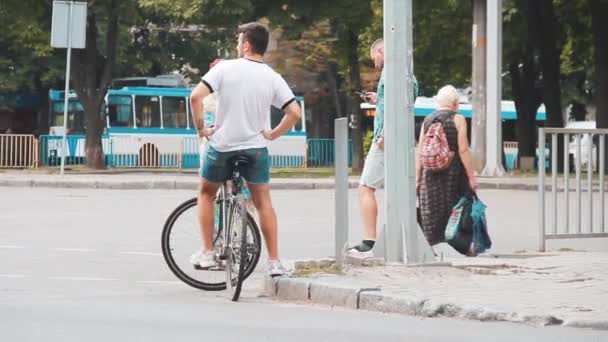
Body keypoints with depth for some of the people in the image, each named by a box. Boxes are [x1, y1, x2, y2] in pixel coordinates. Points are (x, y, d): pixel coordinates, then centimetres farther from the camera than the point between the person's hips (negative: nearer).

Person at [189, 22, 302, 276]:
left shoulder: (225, 68, -10)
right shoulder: (273, 78, -3)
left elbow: (196, 97, -18)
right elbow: (295, 113, -10)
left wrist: (201, 128, -6)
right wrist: (272, 134, 3)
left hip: (222, 146, -2)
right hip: (256, 148, 2)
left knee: (206, 193, 20)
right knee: (263, 202, 11)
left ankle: (208, 252, 16)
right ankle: (274, 262, 4)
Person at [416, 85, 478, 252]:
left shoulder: (427, 120, 9)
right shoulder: (457, 119, -4)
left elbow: (420, 152, 6)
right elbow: (463, 150, -9)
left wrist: (418, 178, 10)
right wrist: (471, 177, -6)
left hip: (431, 175, 4)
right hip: (453, 172, -4)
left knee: (431, 213, 5)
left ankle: (433, 245, 2)